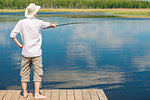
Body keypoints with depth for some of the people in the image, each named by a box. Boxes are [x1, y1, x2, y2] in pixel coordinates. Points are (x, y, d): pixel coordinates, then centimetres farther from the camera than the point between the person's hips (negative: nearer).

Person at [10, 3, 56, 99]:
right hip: (36, 53, -3)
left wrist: (19, 44, 7)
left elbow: (12, 35, -2)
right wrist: (52, 25, 35)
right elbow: (47, 24, 13)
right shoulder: (38, 23, -9)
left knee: (24, 73, 12)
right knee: (38, 73, 2)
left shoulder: (21, 23, -3)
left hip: (25, 52, 3)